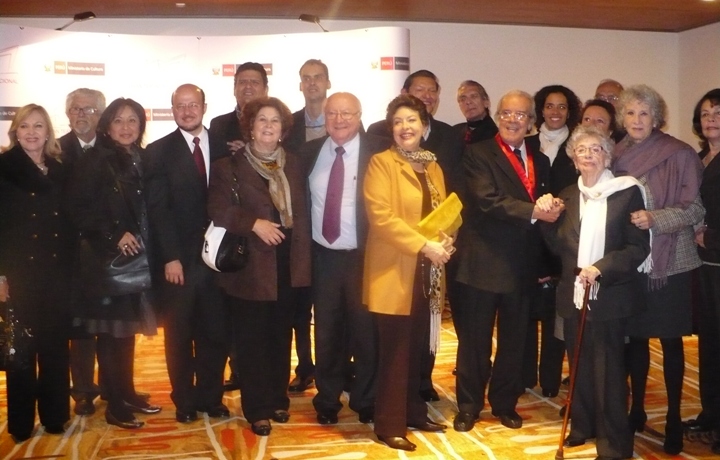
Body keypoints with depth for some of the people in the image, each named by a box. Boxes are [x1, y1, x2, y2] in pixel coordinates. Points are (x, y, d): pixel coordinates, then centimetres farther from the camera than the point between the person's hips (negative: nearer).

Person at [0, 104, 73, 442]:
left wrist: (71, 267, 3)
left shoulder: (60, 170, 10)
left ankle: (55, 415, 20)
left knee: (56, 347, 8)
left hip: (57, 273, 3)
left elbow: (69, 222, 10)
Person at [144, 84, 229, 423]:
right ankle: (184, 401, 22)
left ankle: (211, 397, 23)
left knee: (215, 332, 7)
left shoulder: (223, 148, 8)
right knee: (179, 334, 8)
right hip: (177, 259, -2)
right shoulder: (158, 152, 1)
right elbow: (157, 209, -6)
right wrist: (171, 257, -13)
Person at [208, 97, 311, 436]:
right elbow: (218, 210, -12)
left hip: (288, 266, 4)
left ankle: (278, 399, 28)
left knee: (281, 336, 13)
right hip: (250, 266, -4)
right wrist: (254, 223, -23)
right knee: (252, 340, 4)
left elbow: (303, 214, 11)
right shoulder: (229, 166, -2)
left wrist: (303, 261, 4)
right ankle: (257, 409, 15)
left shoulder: (295, 165, 12)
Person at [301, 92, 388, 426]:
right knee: (326, 332, 14)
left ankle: (366, 401, 28)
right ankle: (327, 400, 31)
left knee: (366, 331, 9)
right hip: (323, 256, 3)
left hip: (364, 257, -3)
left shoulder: (379, 151, -8)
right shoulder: (310, 151, 3)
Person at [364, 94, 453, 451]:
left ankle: (414, 412, 27)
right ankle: (390, 425, 8)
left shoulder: (433, 166, 15)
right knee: (396, 350, -3)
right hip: (395, 271, -6)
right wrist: (423, 245, -21)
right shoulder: (381, 163, -6)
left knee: (419, 348, 13)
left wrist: (446, 241, -4)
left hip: (427, 271, 6)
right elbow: (381, 216, -16)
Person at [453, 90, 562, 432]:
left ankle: (505, 402, 30)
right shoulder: (479, 154, -5)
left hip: (522, 265, 5)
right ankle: (469, 405, 21)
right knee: (476, 338, 6)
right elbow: (488, 200, -18)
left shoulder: (540, 161, 14)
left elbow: (546, 208, 12)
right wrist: (534, 212, -24)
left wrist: (552, 209, -11)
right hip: (484, 262, -5)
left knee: (514, 338, 14)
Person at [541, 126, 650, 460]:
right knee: (580, 365, 14)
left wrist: (601, 268, -20)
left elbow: (639, 247, -8)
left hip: (609, 295, -4)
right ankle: (583, 426, 31)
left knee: (608, 369, 1)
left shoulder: (627, 192, -5)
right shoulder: (567, 196, 10)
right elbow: (560, 248, 11)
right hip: (574, 294, 5)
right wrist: (547, 219, -5)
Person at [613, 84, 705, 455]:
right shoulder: (618, 156, 6)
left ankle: (673, 418, 14)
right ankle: (636, 409, 24)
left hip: (668, 260, -4)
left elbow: (694, 209, -10)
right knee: (634, 334, 10)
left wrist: (654, 219, -23)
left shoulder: (680, 154, -7)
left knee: (670, 339, 3)